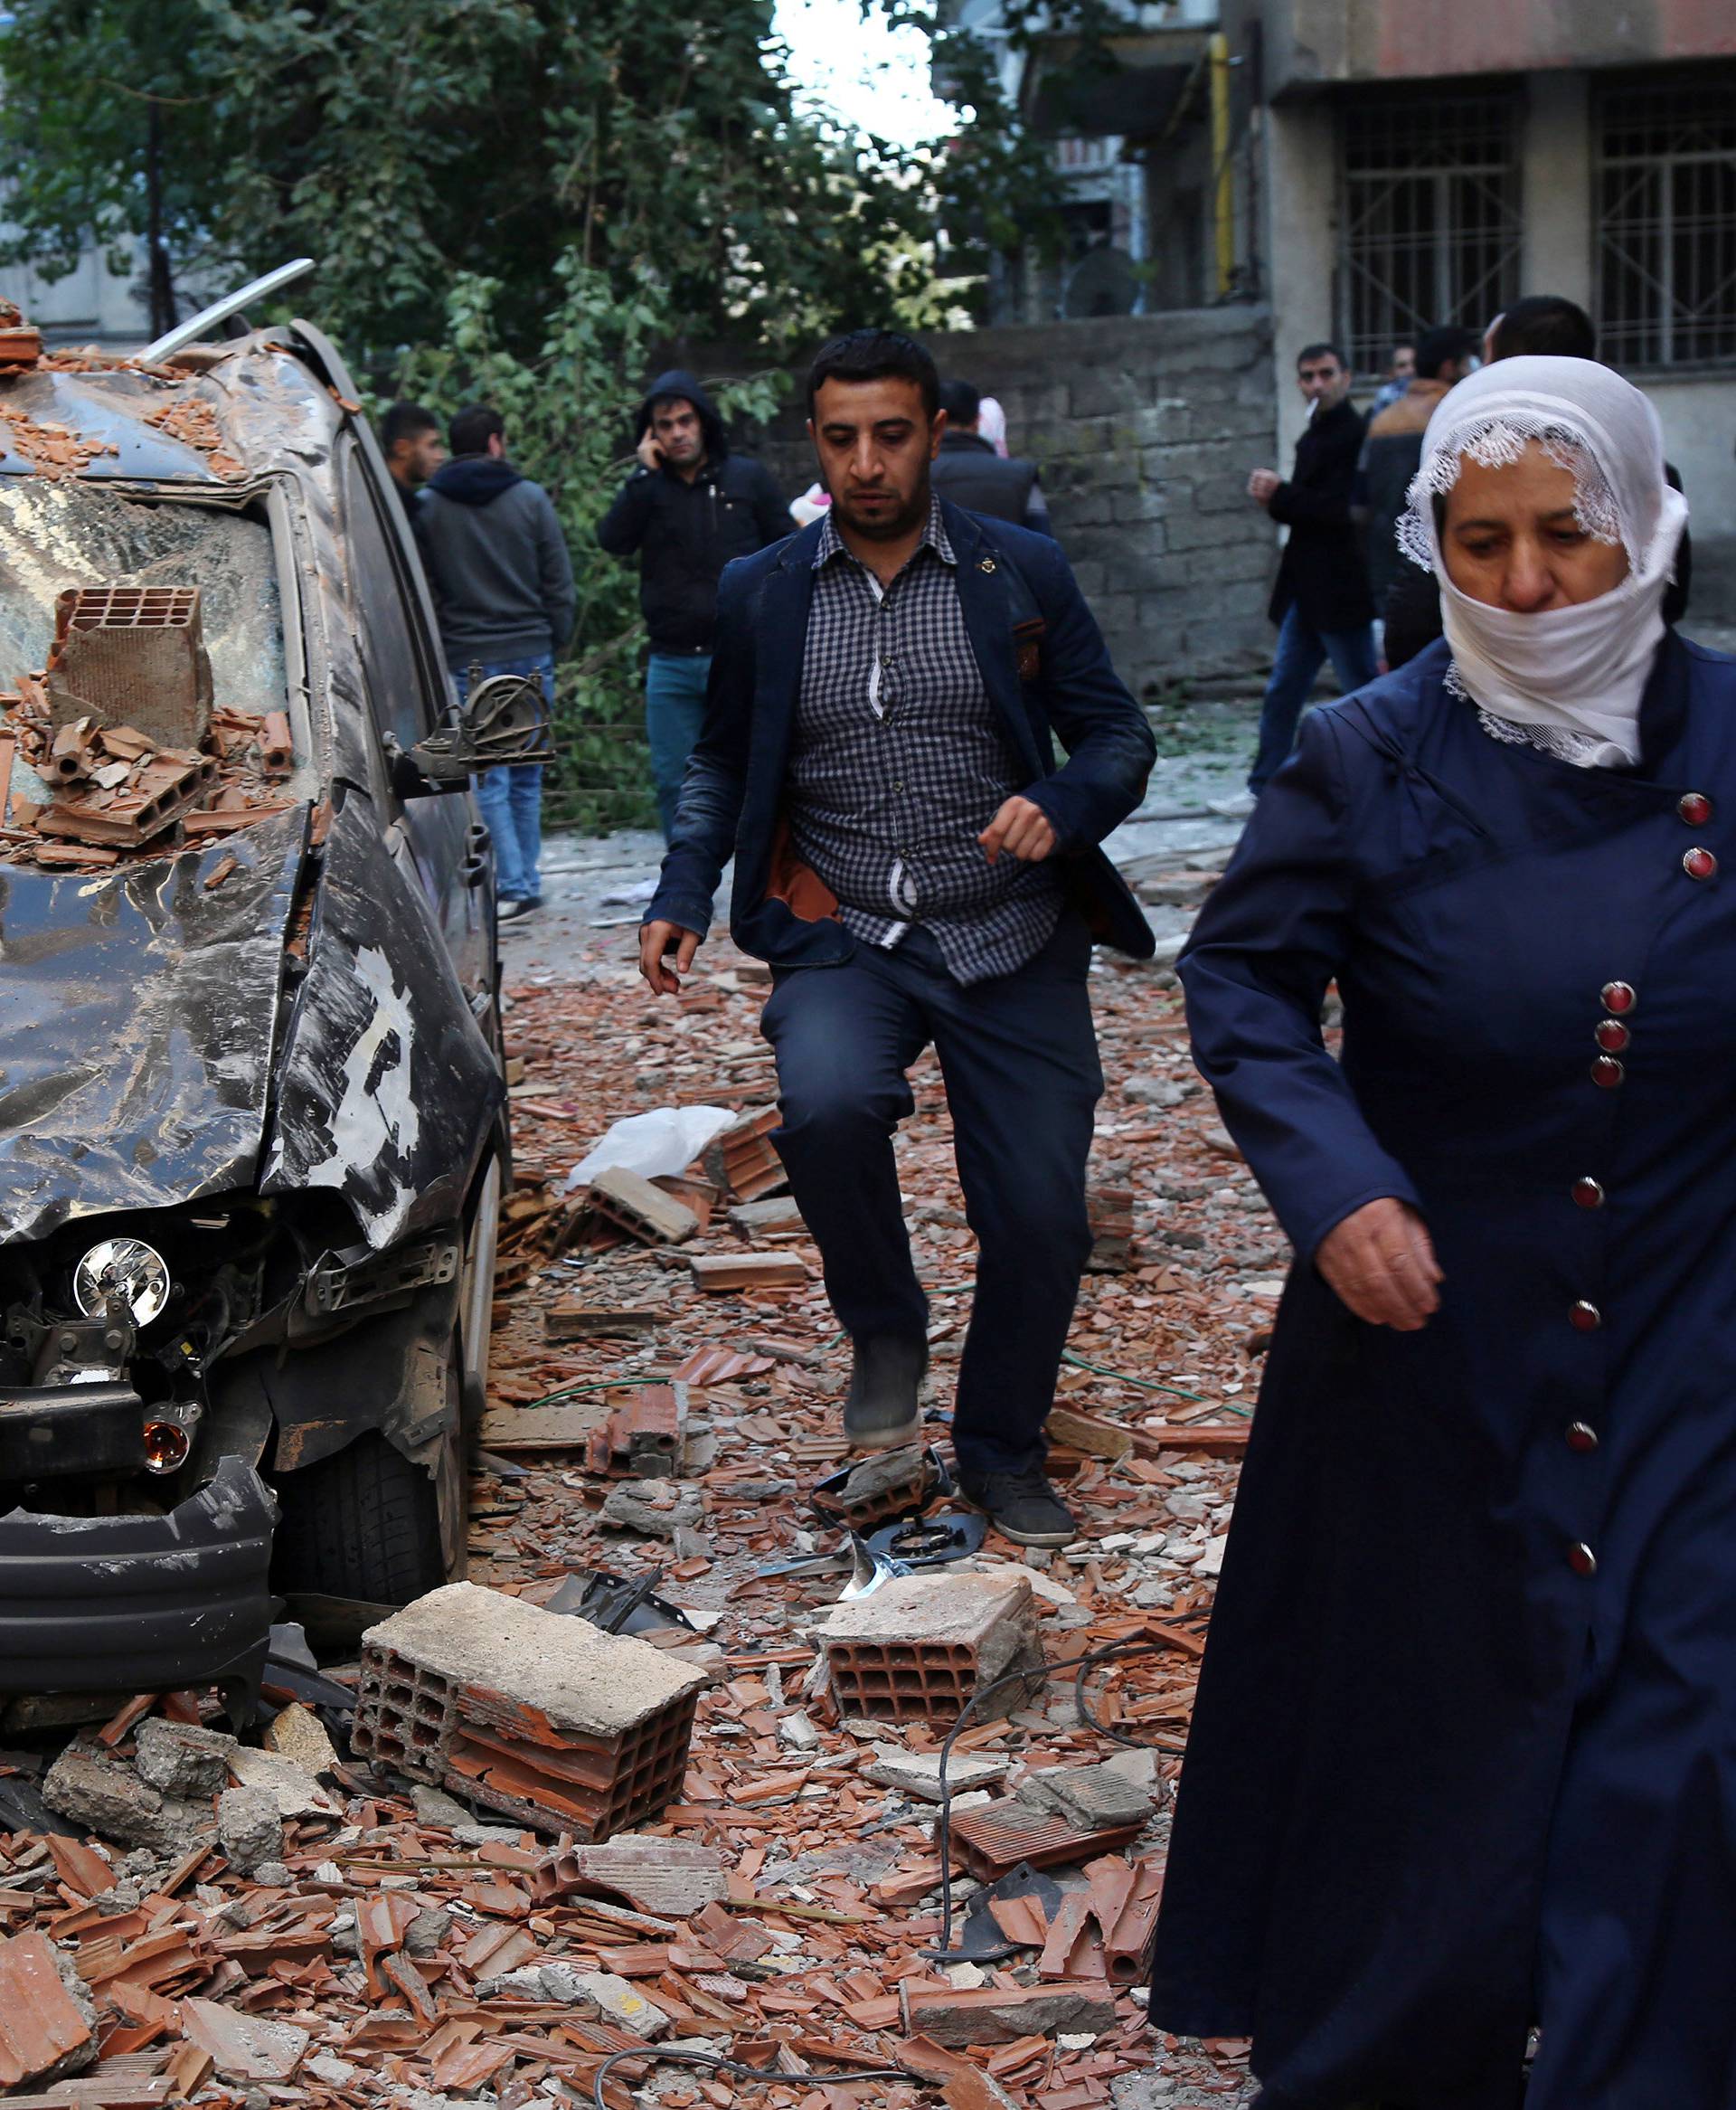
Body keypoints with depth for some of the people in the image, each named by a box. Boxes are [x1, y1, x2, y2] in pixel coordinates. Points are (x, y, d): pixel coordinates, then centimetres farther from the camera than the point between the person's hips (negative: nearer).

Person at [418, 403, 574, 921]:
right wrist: (555, 641, 12)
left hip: (465, 661, -1)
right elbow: (559, 583, 2)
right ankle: (527, 881, 15)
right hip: (530, 655, 1)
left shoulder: (428, 506, 0)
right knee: (526, 776, 11)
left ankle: (512, 885, -7)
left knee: (487, 779, 0)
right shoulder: (530, 499, 0)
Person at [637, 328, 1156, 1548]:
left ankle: (1003, 1450, 27)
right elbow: (724, 764, 17)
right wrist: (685, 892, 1)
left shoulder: (1023, 573, 2)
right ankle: (885, 1330, -1)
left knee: (1040, 1217, 0)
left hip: (1013, 945, 0)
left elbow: (1120, 737, 4)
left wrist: (1062, 807, -17)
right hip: (846, 937, 0)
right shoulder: (763, 594, 7)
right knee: (827, 1102, -31)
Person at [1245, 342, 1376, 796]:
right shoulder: (1313, 438, 16)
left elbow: (1340, 509, -21)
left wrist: (1280, 495, -13)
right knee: (1282, 691, 10)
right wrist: (1274, 497, -4)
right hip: (1306, 590, 9)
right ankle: (1263, 788, 14)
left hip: (1340, 590, -9)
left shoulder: (1355, 434, -13)